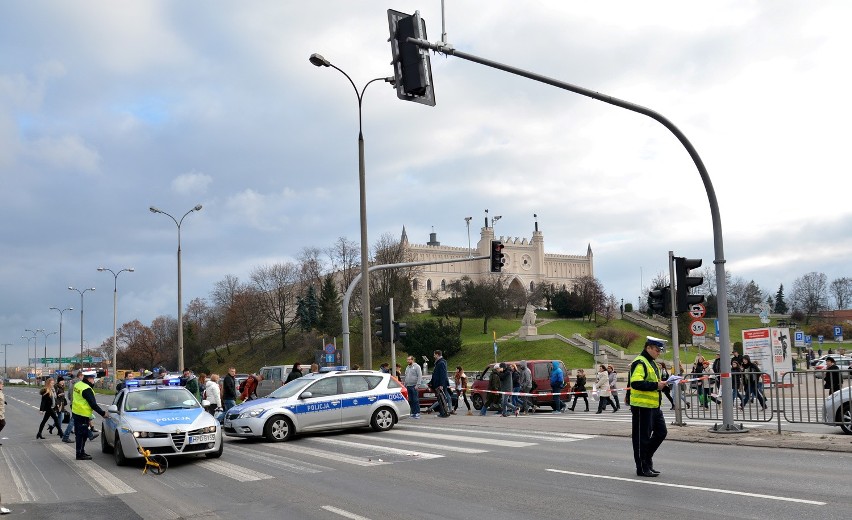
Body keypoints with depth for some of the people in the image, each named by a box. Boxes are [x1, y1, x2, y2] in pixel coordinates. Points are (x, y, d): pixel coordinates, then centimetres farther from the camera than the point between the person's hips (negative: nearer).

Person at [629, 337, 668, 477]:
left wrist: (661, 384, 12)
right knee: (642, 437, -1)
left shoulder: (652, 363, 18)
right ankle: (642, 467, 7)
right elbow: (636, 383, -26)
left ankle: (646, 457, 27)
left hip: (654, 406, 10)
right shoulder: (639, 363, -15)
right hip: (642, 406, -10)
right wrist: (656, 385, -23)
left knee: (661, 432, 13)